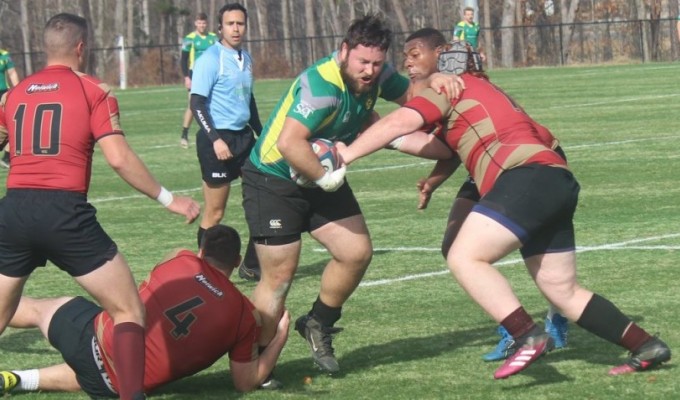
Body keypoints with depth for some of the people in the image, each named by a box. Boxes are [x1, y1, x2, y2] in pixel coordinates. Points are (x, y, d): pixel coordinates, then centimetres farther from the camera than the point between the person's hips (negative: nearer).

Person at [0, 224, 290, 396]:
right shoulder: (245, 315, -5)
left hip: (98, 337, -1)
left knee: (39, 309, 27)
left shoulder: (181, 261, -2)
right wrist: (280, 336, 7)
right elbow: (245, 382, 1)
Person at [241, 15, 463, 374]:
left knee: (357, 252, -1)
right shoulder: (321, 84, -31)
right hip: (272, 180, -8)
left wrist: (434, 82, -13)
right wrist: (325, 178, -29)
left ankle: (318, 325, 22)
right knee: (278, 278, -9)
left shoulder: (375, 75, -5)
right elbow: (289, 143, -39)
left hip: (321, 180, 8)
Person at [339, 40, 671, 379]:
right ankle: (647, 348, 15)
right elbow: (444, 145, 34)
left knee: (464, 258, -15)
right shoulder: (486, 93, 33)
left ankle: (529, 336, -26)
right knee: (564, 292, 14)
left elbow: (402, 121, -5)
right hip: (559, 185, 9)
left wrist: (348, 154, -1)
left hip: (528, 177, -9)